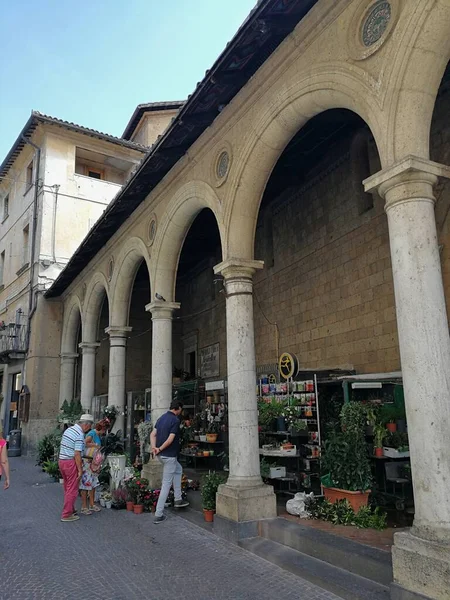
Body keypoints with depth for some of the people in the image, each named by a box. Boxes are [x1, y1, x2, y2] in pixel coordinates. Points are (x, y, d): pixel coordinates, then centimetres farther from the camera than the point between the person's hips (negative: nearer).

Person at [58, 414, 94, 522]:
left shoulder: (68, 430, 9)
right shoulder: (80, 435, -18)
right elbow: (77, 454, -21)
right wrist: (80, 470, -14)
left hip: (61, 460, 9)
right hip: (71, 462, -9)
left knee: (67, 488, 19)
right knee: (72, 490, 1)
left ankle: (70, 510, 31)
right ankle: (66, 515, 6)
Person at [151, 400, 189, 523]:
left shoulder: (161, 418, 9)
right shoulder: (175, 420, -15)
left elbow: (153, 434, 5)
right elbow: (170, 439, -21)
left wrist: (154, 447, -7)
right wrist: (160, 449, -10)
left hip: (161, 455, 9)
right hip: (169, 455, -9)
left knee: (178, 469, 28)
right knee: (166, 484, -1)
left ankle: (178, 499, 29)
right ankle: (158, 514, 2)